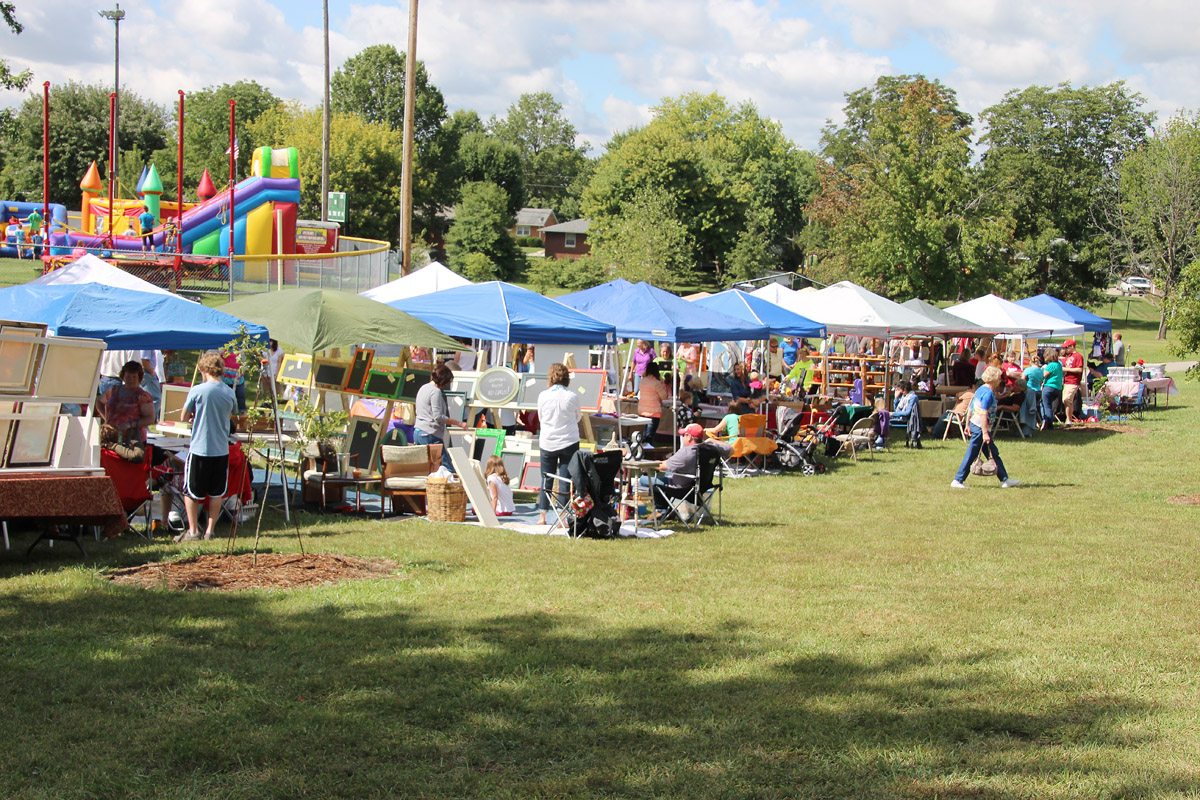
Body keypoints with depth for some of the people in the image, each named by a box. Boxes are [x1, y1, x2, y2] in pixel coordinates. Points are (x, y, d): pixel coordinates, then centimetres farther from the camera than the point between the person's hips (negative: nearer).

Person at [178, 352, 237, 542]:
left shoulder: (197, 391, -11)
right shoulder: (229, 393, 0)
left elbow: (184, 417, -2)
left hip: (199, 449, -4)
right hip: (221, 450, 4)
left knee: (191, 491, 7)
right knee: (216, 492, 11)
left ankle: (193, 531, 7)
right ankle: (210, 530, 14)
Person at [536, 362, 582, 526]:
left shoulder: (543, 396, -5)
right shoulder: (572, 397, -9)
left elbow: (540, 418, 8)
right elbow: (578, 418, 7)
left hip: (547, 443, 1)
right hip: (569, 442, -1)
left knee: (546, 479, 11)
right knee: (565, 480, 3)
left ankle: (542, 516, 14)